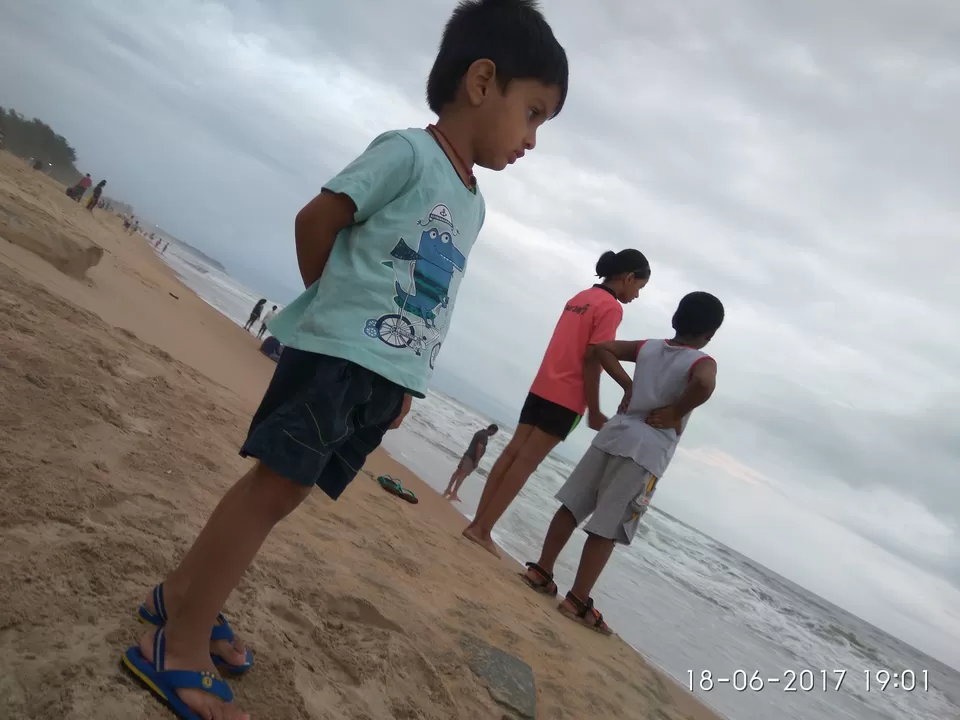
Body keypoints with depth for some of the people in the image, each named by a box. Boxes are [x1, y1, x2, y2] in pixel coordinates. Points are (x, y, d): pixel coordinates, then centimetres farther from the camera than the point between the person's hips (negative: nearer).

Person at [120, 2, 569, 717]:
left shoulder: (474, 205, 17)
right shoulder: (408, 151, -9)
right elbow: (315, 220, -8)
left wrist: (407, 381, 14)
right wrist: (338, 304, 3)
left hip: (387, 374, 8)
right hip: (337, 353, -8)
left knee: (284, 486, 12)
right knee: (278, 485, -8)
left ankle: (183, 595, 28)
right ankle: (179, 647, 4)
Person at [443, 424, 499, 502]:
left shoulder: (480, 432, 16)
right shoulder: (484, 435, -15)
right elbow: (479, 448, -21)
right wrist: (477, 461, -20)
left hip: (468, 455, 10)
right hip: (472, 458, -10)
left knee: (458, 472, 10)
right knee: (463, 475, -9)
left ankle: (448, 490, 15)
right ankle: (453, 494, -9)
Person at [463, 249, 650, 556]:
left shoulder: (580, 297, 16)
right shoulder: (611, 307, -9)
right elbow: (591, 360, -15)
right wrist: (593, 411, -12)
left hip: (542, 387, 8)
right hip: (567, 397, -8)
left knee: (513, 452, 6)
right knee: (526, 460, -6)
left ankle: (477, 524, 8)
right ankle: (483, 529, -3)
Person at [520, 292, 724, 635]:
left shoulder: (648, 347, 11)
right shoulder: (703, 362, -5)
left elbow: (603, 348, 13)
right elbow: (705, 385, -28)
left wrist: (628, 386, 11)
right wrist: (674, 413, -13)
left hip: (614, 434, 5)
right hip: (648, 452, -5)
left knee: (573, 506, 13)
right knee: (608, 529, -1)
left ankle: (541, 571, 19)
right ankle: (578, 601, 4)